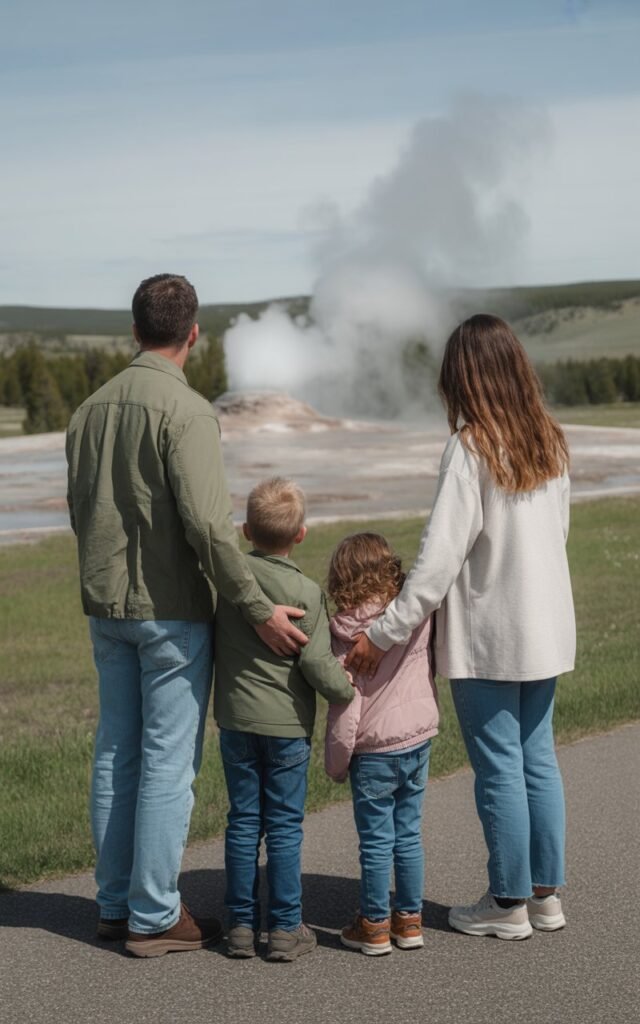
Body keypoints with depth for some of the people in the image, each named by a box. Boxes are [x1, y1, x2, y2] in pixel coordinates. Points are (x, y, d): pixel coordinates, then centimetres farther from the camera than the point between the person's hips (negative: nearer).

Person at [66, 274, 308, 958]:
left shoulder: (91, 408, 8)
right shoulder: (186, 412, -16)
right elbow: (207, 523, -23)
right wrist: (259, 609, -19)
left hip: (105, 606, 7)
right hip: (171, 610, -7)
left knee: (115, 755, 14)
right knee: (168, 762, 0)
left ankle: (115, 905, 22)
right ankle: (153, 918, 6)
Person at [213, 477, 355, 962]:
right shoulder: (307, 593, -12)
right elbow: (316, 662, -16)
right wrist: (349, 689, -1)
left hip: (236, 719, 3)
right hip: (287, 723, -3)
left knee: (243, 821, 10)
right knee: (284, 826, 5)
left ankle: (242, 924, 15)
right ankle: (285, 929, 10)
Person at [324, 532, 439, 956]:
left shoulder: (347, 630, -13)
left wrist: (336, 759, -2)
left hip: (375, 749, -4)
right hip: (419, 738, 4)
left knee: (376, 841, 5)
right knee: (409, 835, 14)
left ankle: (375, 926, 14)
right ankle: (410, 921, 22)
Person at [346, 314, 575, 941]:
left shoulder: (472, 448, -16)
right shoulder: (550, 443, 4)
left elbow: (441, 554, -21)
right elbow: (556, 532, 11)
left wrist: (384, 633, -18)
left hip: (486, 638, -7)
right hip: (545, 629, 7)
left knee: (498, 769, 4)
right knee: (537, 759, 16)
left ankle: (508, 905, 14)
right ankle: (546, 894, 25)